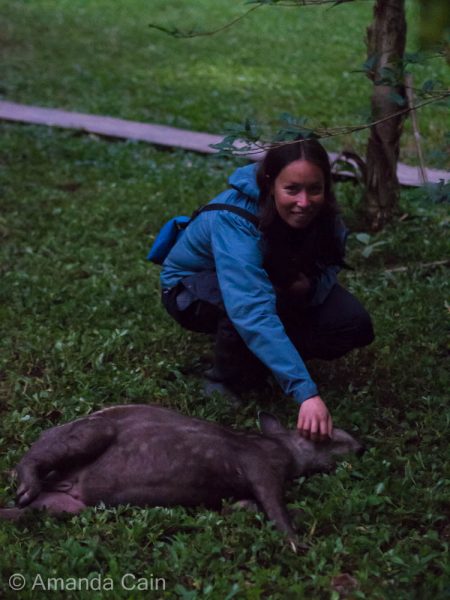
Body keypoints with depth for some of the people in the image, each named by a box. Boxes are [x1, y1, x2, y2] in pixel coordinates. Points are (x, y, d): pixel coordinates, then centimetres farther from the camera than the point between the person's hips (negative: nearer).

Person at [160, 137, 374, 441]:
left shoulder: (321, 212, -19)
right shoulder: (234, 219, -38)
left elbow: (329, 267, -3)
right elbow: (253, 311, -49)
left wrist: (310, 284, -30)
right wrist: (306, 392, -56)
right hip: (193, 288, -5)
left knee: (355, 324, -15)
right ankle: (224, 381, -12)